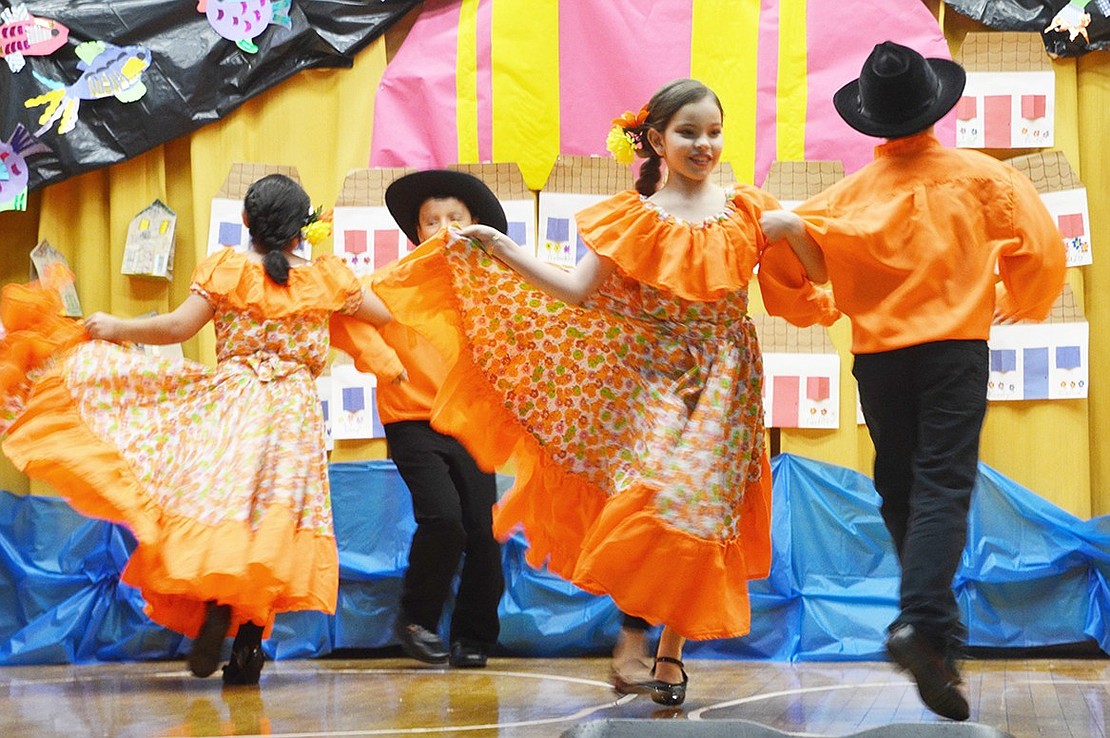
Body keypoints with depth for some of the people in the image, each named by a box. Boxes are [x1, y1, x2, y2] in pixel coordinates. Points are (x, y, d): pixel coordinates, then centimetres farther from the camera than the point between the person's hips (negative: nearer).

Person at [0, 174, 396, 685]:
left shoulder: (226, 269, -3)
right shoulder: (327, 277, 4)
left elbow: (177, 327, -8)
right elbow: (384, 316, 14)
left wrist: (115, 328, 4)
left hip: (231, 403, -2)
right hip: (294, 412, 2)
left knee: (223, 506, 0)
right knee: (272, 516, 3)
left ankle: (216, 608, -22)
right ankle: (249, 642, -1)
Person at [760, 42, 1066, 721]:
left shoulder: (858, 189, 1)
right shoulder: (978, 174, 1)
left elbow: (783, 227, -8)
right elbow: (1039, 247, 1)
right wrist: (1013, 302, 18)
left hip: (880, 355, 2)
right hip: (957, 350, -2)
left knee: (900, 488, 15)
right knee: (943, 486, -8)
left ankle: (934, 621, 22)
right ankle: (925, 623, -27)